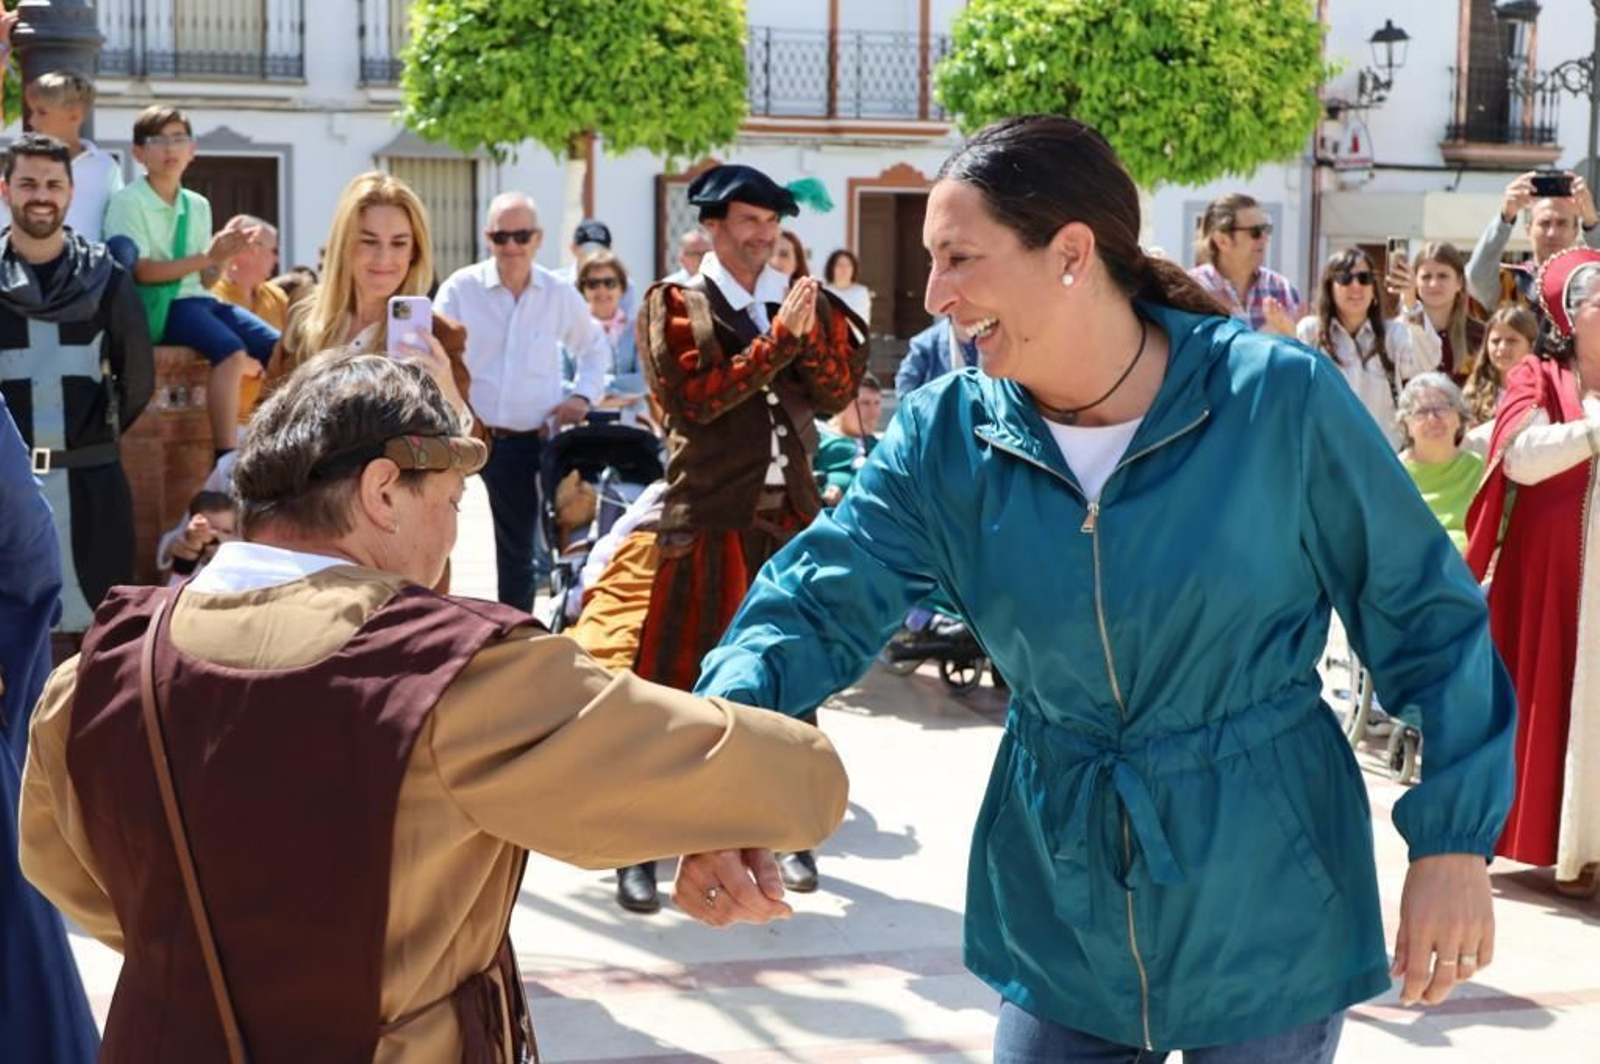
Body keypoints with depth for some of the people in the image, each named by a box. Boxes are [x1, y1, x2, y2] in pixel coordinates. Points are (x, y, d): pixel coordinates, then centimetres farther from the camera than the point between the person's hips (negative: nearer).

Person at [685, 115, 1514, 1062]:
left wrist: (1453, 839, -10)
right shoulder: (945, 435, -6)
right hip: (1058, 904, 3)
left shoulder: (1279, 397, -15)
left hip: (1266, 897, -3)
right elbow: (823, 601, -13)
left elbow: (1424, 615, -7)